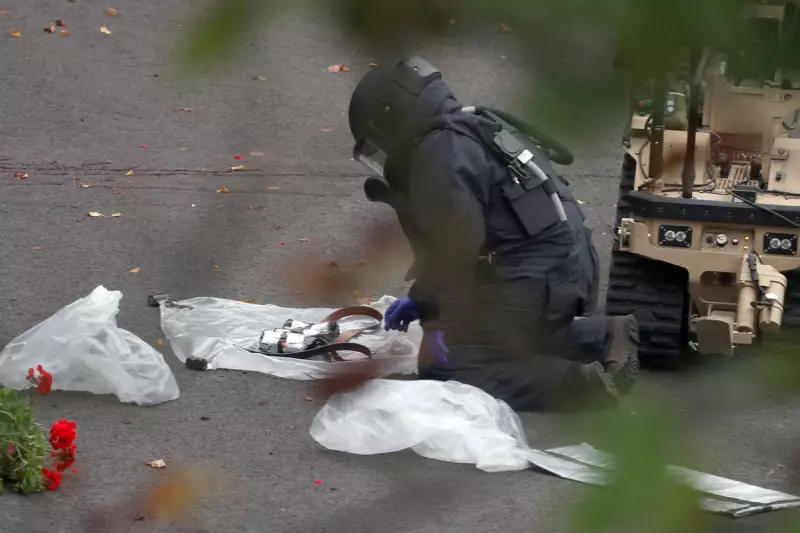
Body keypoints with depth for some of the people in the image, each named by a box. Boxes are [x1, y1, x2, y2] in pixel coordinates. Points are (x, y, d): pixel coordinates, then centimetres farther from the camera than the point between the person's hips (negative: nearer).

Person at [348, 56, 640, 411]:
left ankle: (584, 380, -17)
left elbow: (458, 246, -22)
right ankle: (604, 339, 12)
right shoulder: (467, 133, 19)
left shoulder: (439, 155, -14)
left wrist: (438, 319, -12)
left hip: (535, 284, -10)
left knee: (444, 370, -9)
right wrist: (421, 299, 26)